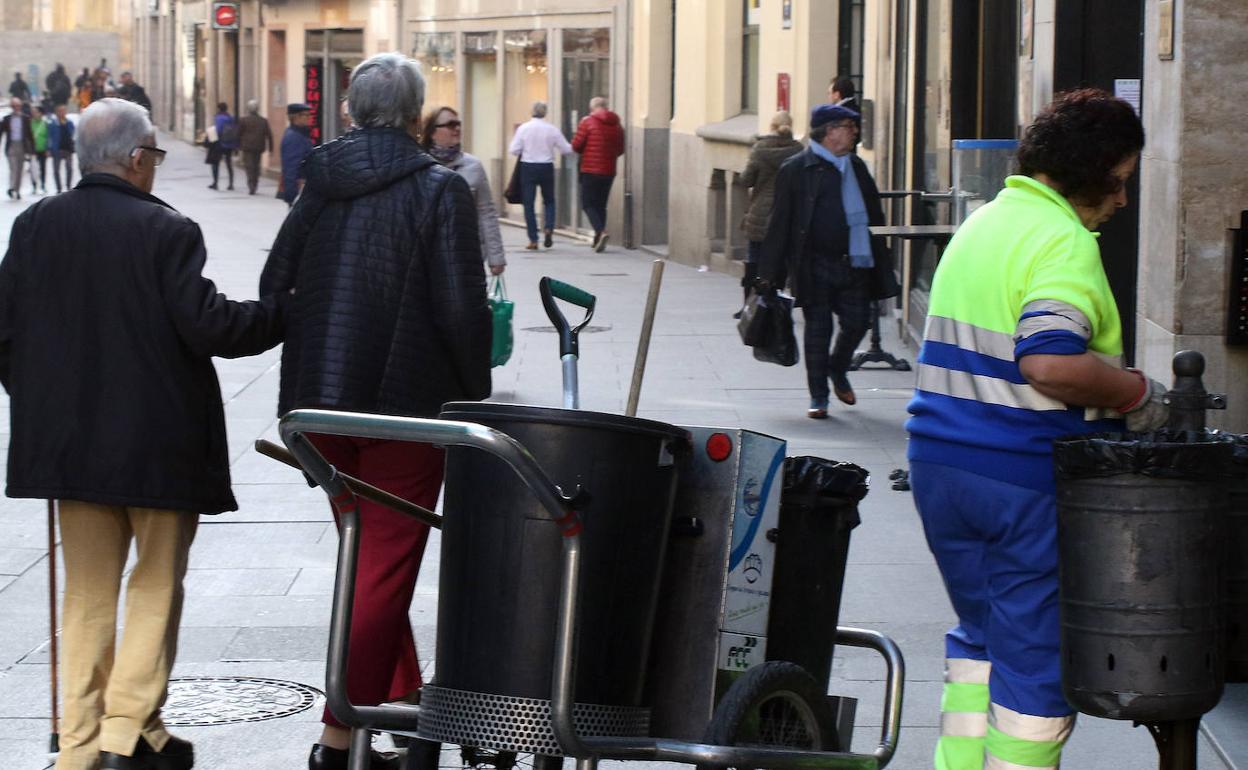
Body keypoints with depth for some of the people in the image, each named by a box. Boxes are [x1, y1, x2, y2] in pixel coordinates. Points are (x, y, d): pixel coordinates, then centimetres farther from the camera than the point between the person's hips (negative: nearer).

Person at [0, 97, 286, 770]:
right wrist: (287, 310, -5)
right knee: (157, 586, 9)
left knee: (88, 593, 14)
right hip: (160, 443, -5)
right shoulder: (165, 232, -15)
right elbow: (207, 326, -17)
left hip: (70, 439, 5)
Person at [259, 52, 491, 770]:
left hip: (323, 406, 6)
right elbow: (463, 307, -14)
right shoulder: (440, 190, -10)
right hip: (408, 403, -6)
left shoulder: (320, 185, 6)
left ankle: (405, 700, 31)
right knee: (386, 566, -1)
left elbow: (275, 287, 10)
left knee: (367, 555, 20)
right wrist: (475, 391, -1)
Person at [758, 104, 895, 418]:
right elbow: (781, 221, -7)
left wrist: (878, 262, 13)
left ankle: (838, 371, 35)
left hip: (853, 263, 5)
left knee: (857, 322, 6)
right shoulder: (796, 169, -6)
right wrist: (771, 271, -9)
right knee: (818, 329, 1)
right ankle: (818, 397, 11)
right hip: (815, 265, -5)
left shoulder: (856, 166, 12)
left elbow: (873, 213, 17)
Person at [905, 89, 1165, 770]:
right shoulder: (1063, 242, -15)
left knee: (981, 632, 20)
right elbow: (1050, 362, -29)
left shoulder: (981, 224, 14)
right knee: (1038, 652, 2)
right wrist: (1136, 395, -14)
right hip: (1025, 478, -8)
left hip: (940, 459, 8)